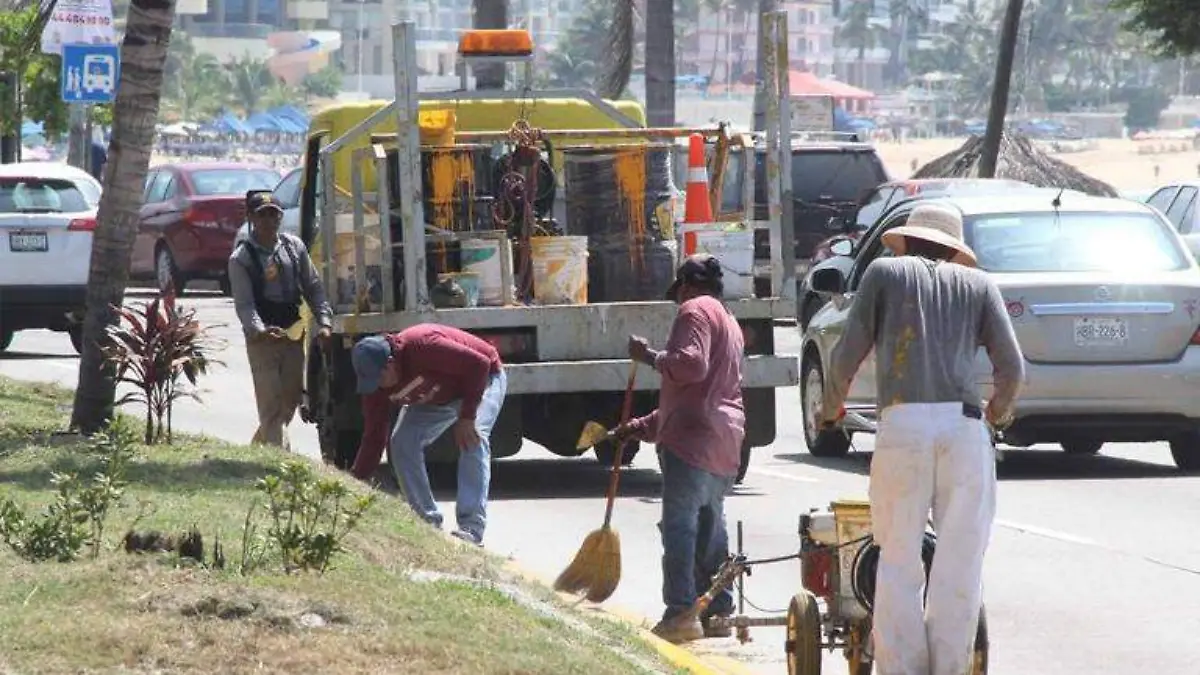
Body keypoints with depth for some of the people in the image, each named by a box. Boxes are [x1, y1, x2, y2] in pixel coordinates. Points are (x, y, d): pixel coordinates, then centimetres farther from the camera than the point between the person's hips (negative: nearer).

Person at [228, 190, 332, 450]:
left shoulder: (294, 247, 6)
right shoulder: (241, 258, -8)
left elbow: (313, 289, 10)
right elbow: (244, 304, -15)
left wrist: (324, 322, -3)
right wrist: (260, 330, -33)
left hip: (293, 336, 5)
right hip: (261, 339, -5)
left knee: (290, 399, 13)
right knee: (271, 404, -9)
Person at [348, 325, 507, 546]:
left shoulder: (422, 347, -41)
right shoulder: (376, 384, -19)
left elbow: (479, 364, -36)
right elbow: (373, 437, -12)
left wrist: (467, 418, -35)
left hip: (482, 379, -6)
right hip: (435, 399, 7)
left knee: (473, 440, -29)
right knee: (402, 445, -12)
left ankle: (472, 529, -32)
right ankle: (428, 522, -4)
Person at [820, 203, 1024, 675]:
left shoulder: (886, 273, 15)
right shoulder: (977, 284, 18)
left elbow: (848, 354, 8)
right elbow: (1012, 368, 12)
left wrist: (831, 407, 26)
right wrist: (999, 410, 32)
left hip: (902, 426, -1)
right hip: (964, 426, 1)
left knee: (899, 564, 3)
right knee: (959, 566, 4)